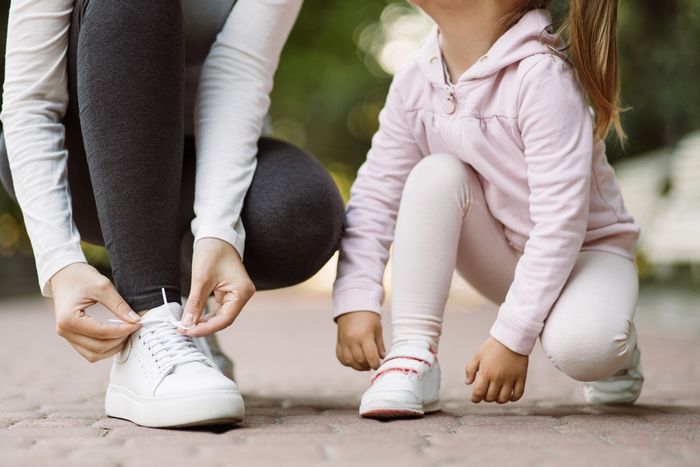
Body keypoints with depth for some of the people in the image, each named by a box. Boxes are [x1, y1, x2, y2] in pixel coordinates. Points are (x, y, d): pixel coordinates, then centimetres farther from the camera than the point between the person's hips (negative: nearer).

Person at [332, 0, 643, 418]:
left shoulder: (542, 74, -29)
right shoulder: (415, 83, -9)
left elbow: (561, 221, -29)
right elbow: (375, 195, -7)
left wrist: (512, 338, -29)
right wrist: (355, 301, -20)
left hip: (584, 249, -4)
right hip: (502, 255, 5)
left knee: (581, 347, -36)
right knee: (435, 173, -24)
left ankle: (617, 351, 3)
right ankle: (413, 355, -21)